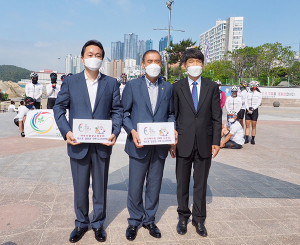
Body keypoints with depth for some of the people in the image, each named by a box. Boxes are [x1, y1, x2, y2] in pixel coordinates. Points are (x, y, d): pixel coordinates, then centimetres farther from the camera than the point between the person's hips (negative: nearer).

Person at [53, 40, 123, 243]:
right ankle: (81, 223, 33)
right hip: (78, 145, 0)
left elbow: (117, 110, 3)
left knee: (100, 187, 13)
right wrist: (66, 131, -12)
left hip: (103, 145, 0)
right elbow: (59, 108, 3)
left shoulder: (111, 83, 4)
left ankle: (98, 224, 32)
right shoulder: (70, 82, 3)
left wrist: (115, 132, -12)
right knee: (80, 188, 13)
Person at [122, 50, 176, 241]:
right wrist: (132, 131, -15)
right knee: (135, 187, 7)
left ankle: (149, 220, 33)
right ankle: (135, 221, 29)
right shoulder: (132, 85, 1)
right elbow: (125, 113, 1)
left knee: (154, 186, 13)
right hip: (139, 145, -2)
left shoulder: (168, 87, 8)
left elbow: (171, 114, 11)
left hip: (160, 146, 2)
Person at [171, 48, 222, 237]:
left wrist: (216, 141, -3)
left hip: (204, 143, 1)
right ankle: (183, 217, 28)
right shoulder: (177, 87, 2)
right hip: (183, 143, 0)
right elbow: (173, 116, 2)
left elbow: (217, 117, 3)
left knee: (201, 183, 11)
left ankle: (199, 219, 27)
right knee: (182, 183, 11)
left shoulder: (212, 87, 4)